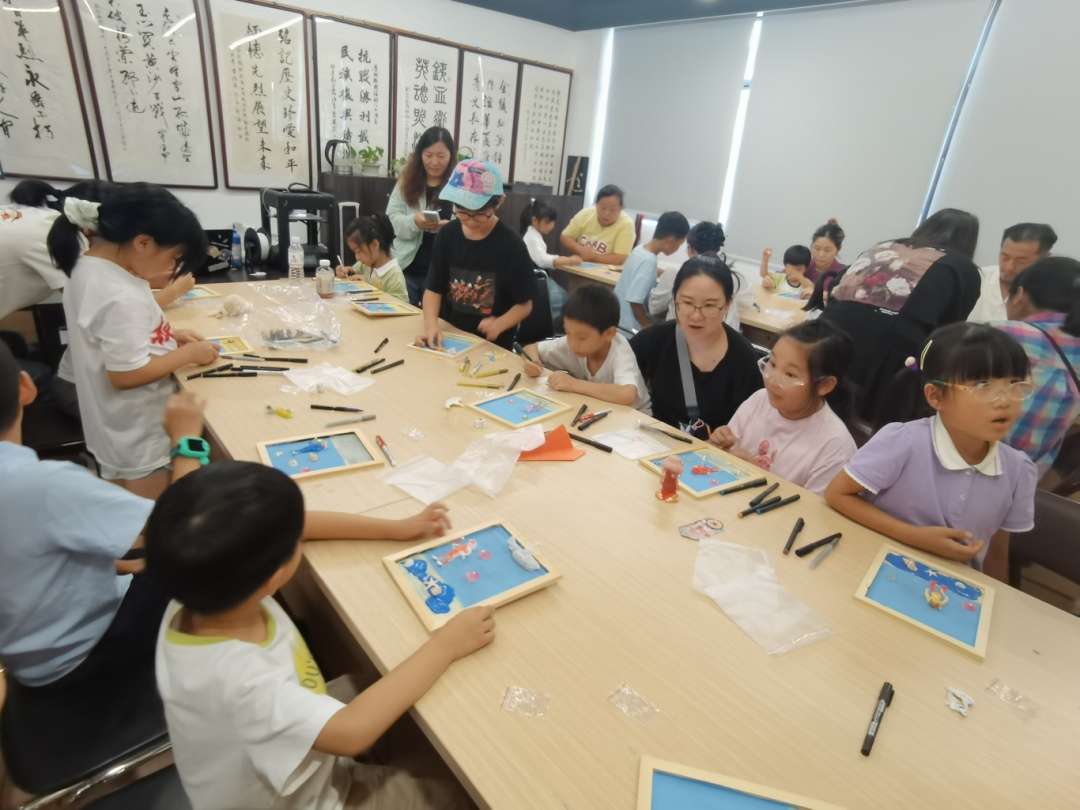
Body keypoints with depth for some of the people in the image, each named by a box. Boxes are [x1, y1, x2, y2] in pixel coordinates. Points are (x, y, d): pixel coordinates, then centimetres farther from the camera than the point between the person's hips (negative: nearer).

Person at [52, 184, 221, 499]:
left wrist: (170, 335, 3)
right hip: (139, 435, -9)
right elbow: (127, 375, -27)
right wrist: (189, 353, -16)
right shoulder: (121, 297, -31)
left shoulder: (89, 265, 0)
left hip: (116, 428, 9)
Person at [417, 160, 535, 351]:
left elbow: (524, 304, -5)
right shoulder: (447, 236, 0)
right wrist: (431, 325, -15)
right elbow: (434, 288, 2)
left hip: (492, 345, -3)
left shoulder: (511, 246, -10)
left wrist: (499, 325, -23)